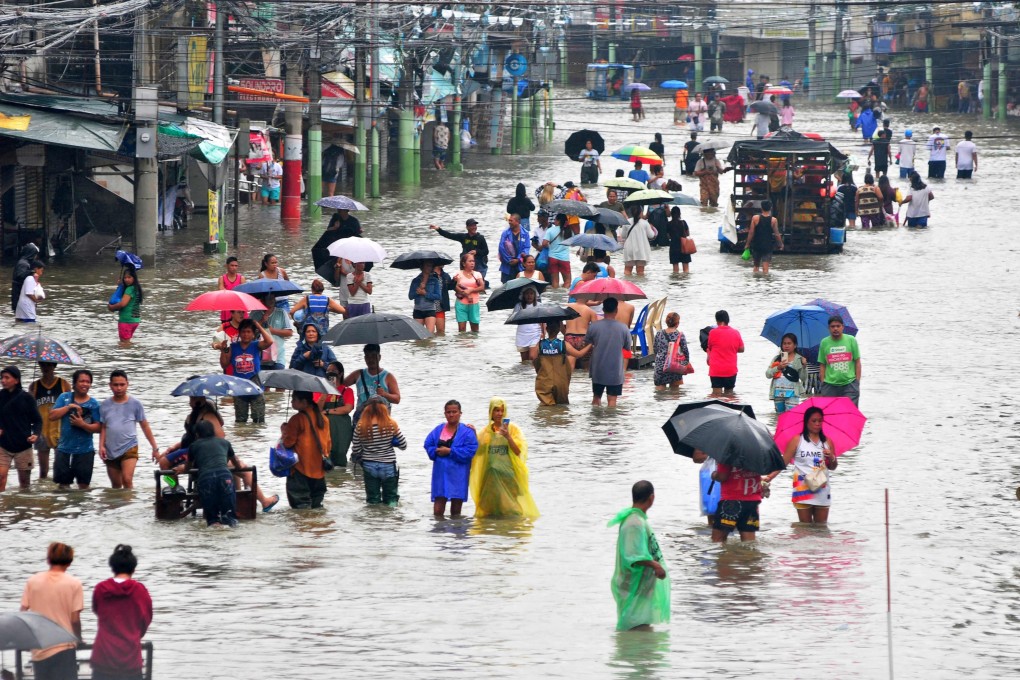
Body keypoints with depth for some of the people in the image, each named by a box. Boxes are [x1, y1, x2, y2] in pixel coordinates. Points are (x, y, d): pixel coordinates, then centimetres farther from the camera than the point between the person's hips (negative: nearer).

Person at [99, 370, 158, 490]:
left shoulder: (135, 404, 1)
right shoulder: (105, 406, 6)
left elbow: (145, 427, 5)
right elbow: (103, 428, 9)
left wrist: (155, 448, 5)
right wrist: (101, 446, -6)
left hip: (129, 448, -3)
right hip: (110, 451, 3)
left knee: (127, 480, -21)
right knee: (115, 485, 10)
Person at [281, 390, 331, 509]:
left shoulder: (297, 419, -14)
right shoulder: (323, 419, 8)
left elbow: (288, 442, -13)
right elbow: (328, 442, 13)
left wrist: (284, 431, 5)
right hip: (319, 467, 7)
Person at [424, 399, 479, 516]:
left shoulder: (467, 431, -4)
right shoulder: (438, 430, 10)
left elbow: (471, 450, -14)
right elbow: (428, 445, 11)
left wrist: (450, 451, -15)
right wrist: (436, 451, -11)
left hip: (457, 475, -3)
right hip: (440, 473, 3)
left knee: (456, 511, 6)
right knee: (438, 510, -4)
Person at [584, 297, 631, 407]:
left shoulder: (594, 327, -8)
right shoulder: (623, 329, -9)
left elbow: (586, 344, 2)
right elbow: (628, 348, 3)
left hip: (598, 370, 1)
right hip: (615, 371, -1)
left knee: (596, 397, 15)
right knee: (612, 399, 2)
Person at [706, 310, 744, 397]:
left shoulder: (713, 332, -7)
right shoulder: (736, 333, 1)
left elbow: (709, 348, 5)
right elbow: (741, 349, 9)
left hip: (716, 370, -3)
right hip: (731, 369, 3)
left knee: (717, 394, -4)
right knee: (729, 392, 12)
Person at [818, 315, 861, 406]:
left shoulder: (851, 340, 4)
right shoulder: (824, 343, 6)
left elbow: (857, 362, 6)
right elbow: (822, 365, 9)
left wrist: (857, 382, 0)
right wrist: (822, 383, 2)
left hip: (849, 384, -1)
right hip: (830, 385, 1)